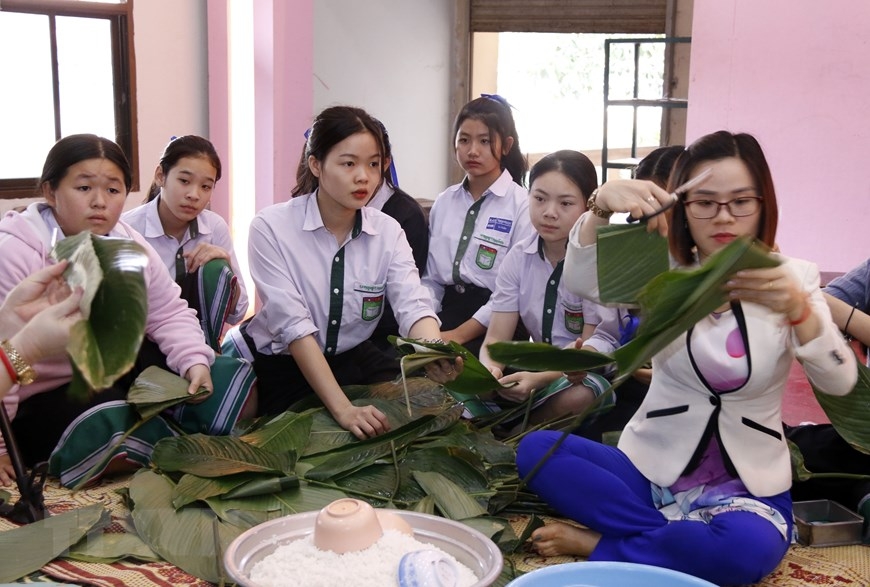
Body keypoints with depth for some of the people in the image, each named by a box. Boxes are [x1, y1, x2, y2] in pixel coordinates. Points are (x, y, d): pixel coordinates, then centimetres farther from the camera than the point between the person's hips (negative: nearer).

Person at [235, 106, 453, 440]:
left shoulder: (388, 232, -5)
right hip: (282, 368, -3)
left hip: (355, 361, 4)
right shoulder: (271, 228, -17)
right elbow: (295, 327, -24)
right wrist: (343, 409, -34)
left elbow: (413, 307, -19)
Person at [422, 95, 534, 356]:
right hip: (447, 313, 5)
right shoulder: (443, 202, 12)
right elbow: (431, 279, 13)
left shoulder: (522, 205, -5)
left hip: (496, 328, -4)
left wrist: (459, 334, -17)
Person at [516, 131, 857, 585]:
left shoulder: (792, 279, -2)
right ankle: (689, 540, -15)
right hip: (652, 470, 1)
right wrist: (601, 207, -42)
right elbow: (581, 282, -22)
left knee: (748, 548, -36)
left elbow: (839, 382, -17)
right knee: (536, 450, -22)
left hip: (746, 486, -1)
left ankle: (598, 545, -12)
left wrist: (797, 309, -37)